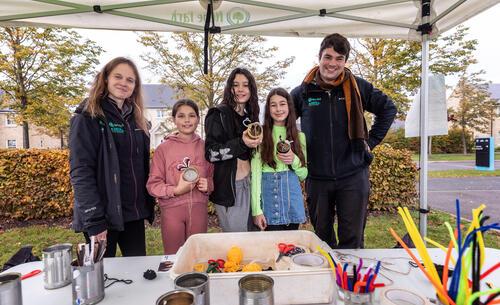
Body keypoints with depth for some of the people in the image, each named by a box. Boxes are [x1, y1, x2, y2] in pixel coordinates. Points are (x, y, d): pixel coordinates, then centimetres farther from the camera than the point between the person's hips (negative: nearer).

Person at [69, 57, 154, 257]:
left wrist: (148, 204, 9)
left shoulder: (136, 119, 12)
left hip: (134, 213, 6)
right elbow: (81, 172, -15)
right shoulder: (88, 117, -7)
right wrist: (94, 221, -20)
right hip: (102, 215, -5)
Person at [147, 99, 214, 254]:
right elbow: (152, 184, -4)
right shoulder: (164, 148, -3)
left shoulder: (205, 147, 3)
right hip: (172, 210, -1)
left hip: (199, 208, 2)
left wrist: (208, 185, -9)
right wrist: (175, 190, -18)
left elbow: (213, 176, 12)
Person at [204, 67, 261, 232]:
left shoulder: (251, 116, 13)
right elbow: (211, 153, -16)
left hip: (248, 183, 6)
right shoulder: (218, 115, -7)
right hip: (228, 186, -6)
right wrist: (242, 144, -24)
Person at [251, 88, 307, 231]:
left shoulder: (299, 136, 8)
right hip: (269, 198, -3)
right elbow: (255, 174, -6)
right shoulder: (261, 136, -2)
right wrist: (256, 210, -12)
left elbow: (303, 175, 12)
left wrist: (294, 161, -9)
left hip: (293, 200, 3)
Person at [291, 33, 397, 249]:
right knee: (322, 237, 15)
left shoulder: (357, 87, 0)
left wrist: (371, 141, 5)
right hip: (317, 177, 1)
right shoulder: (303, 91, 1)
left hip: (353, 176, -1)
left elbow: (388, 109, 12)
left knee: (352, 238, 5)